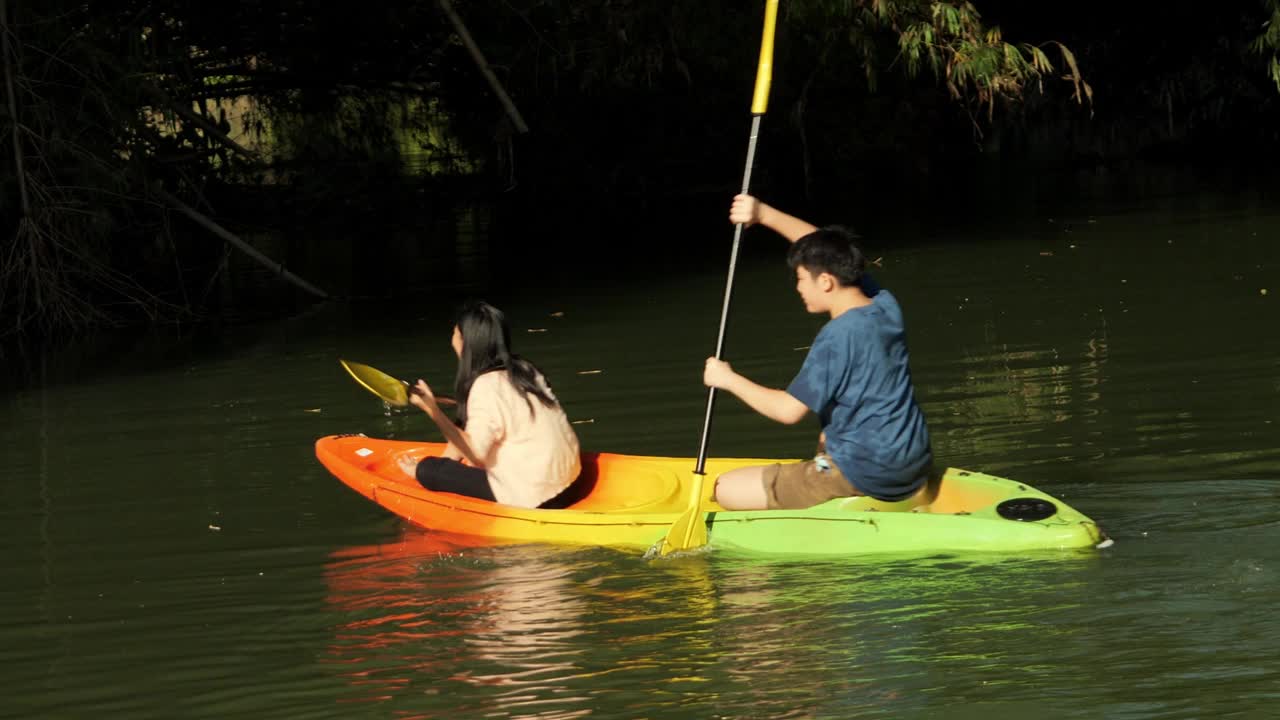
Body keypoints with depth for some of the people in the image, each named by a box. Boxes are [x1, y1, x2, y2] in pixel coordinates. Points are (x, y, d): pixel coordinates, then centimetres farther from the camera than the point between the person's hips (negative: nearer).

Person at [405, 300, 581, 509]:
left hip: (530, 495, -8)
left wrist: (433, 410, -21)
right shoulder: (524, 369, 6)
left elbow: (476, 453, -20)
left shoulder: (487, 386, -19)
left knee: (428, 470, 0)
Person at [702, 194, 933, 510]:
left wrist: (729, 379, -6)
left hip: (864, 477, -9)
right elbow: (821, 247, 16)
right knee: (827, 439, 43)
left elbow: (789, 410, -19)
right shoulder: (885, 305, 3)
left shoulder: (838, 337, -21)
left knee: (729, 491, -7)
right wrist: (764, 214, 12)